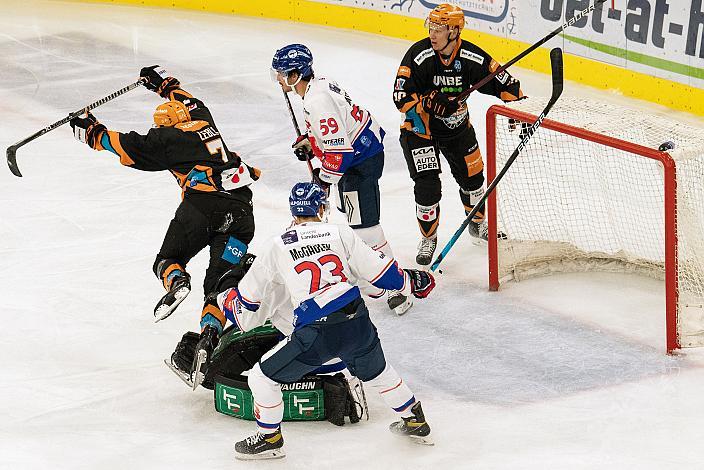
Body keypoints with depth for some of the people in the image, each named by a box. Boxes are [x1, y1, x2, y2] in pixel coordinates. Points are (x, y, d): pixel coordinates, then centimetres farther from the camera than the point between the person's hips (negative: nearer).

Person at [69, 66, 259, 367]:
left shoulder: (170, 136, 10)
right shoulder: (202, 119, 27)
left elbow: (132, 148, 8)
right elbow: (189, 103, 49)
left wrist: (93, 133, 22)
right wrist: (164, 83, 63)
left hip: (203, 203, -5)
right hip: (241, 209, 5)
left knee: (168, 259, 14)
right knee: (221, 281, 4)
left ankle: (176, 280, -19)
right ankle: (209, 333, -16)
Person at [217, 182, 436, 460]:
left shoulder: (276, 247, 8)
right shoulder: (341, 233, 8)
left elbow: (248, 298, 16)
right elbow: (378, 270, 7)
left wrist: (225, 300, 39)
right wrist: (411, 282, 26)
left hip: (314, 336, -3)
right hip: (357, 327, 3)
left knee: (263, 377, 15)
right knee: (377, 372, 32)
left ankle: (269, 438, 24)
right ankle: (415, 422, 41)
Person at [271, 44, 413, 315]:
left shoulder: (318, 102, -29)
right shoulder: (319, 84, 3)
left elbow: (339, 150, -30)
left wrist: (325, 176, -15)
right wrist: (308, 141, 11)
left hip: (362, 160, -11)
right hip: (362, 147, 11)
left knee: (363, 224, -9)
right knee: (348, 210, 25)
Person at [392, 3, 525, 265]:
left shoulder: (471, 57, -16)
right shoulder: (419, 55, -24)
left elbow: (502, 81, -6)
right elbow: (401, 95, -26)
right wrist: (429, 103, -38)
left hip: (457, 126, 3)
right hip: (420, 126, -3)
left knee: (472, 175, 12)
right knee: (427, 183, -11)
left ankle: (477, 224, 40)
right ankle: (428, 238, 10)